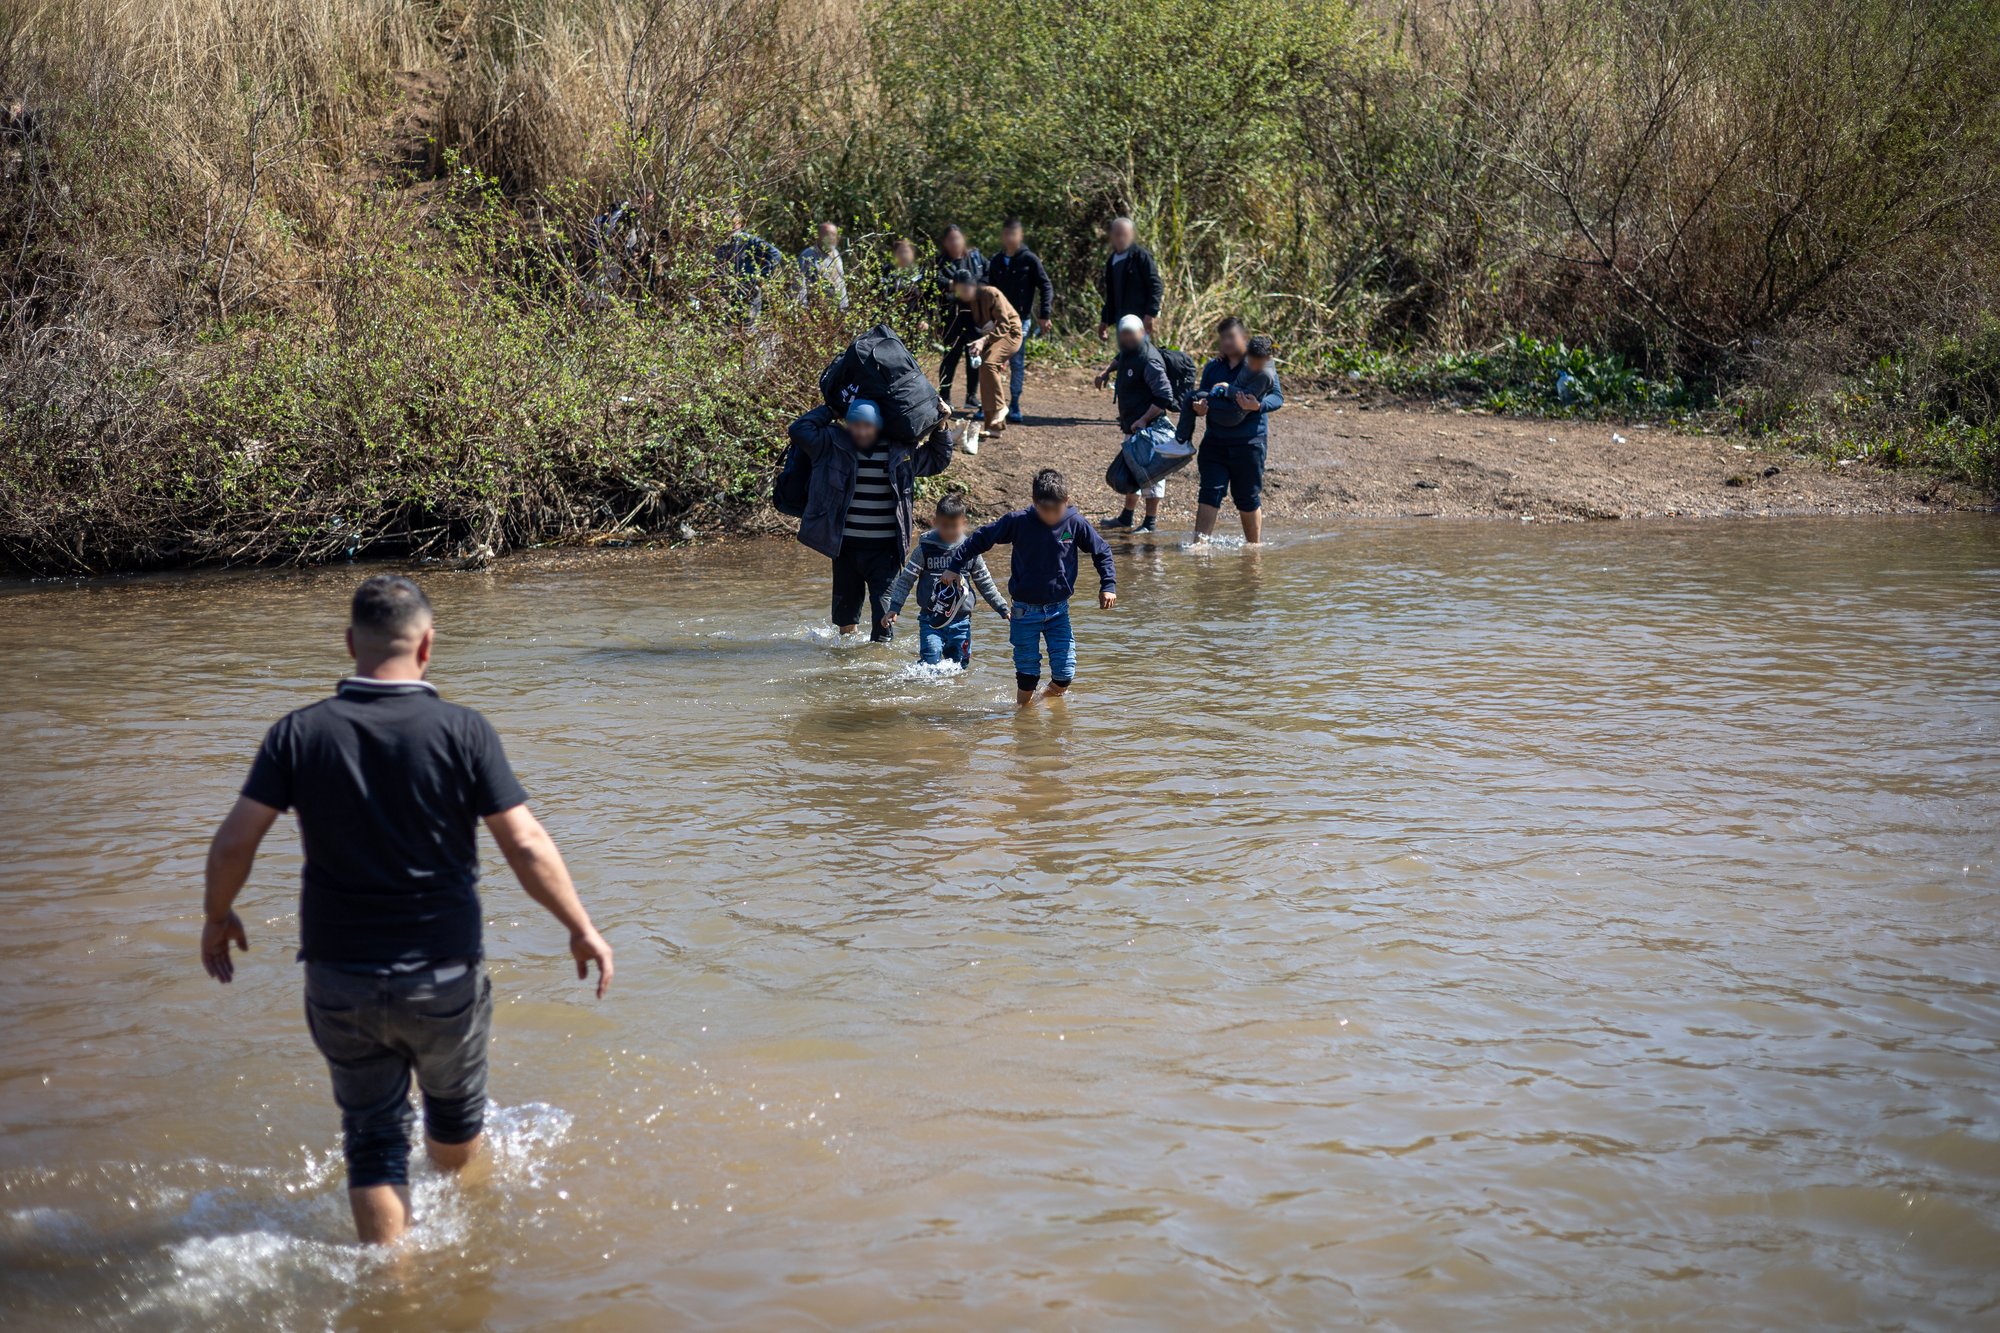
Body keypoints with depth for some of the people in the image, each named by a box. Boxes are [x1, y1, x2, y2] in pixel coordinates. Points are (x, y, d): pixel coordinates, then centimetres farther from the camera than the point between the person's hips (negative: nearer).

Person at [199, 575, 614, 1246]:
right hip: (443, 975, 0)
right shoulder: (462, 731, -12)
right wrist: (583, 930, -1)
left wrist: (217, 917, 10)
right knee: (455, 1111, 27)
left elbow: (234, 842, -8)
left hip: (339, 979, 1)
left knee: (372, 1140, 13)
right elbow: (527, 848, -13)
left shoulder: (299, 734, -7)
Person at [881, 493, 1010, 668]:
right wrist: (894, 607, -10)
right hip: (931, 620, -3)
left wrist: (1002, 609, 13)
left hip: (961, 621, 3)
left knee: (960, 666, 8)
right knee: (931, 665, -16)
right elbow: (905, 580, 0)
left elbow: (985, 583, 13)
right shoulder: (925, 549, -4)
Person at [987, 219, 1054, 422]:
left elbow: (1046, 287, -4)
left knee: (1017, 363, 0)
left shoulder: (1029, 259, -4)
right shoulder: (997, 261, 9)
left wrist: (1045, 316, -9)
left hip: (1021, 320, -4)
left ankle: (1014, 406, 8)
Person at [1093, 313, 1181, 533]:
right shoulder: (1128, 351, 6)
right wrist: (1108, 370, 20)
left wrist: (1144, 419, -27)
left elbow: (1164, 397, -26)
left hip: (1148, 426, -10)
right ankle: (1127, 516, 33)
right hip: (1131, 424, 10)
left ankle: (1151, 522, 6)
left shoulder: (1149, 362, -23)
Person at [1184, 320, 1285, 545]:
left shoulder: (1265, 369, -3)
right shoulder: (1213, 367, 10)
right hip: (1215, 441, 3)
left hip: (1249, 442, -3)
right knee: (1210, 492, -7)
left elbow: (1278, 397, -7)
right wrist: (1198, 407, -9)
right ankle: (1199, 542, -11)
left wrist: (1258, 406, -23)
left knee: (1247, 497, 6)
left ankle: (1254, 544, 22)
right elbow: (1201, 397, 13)